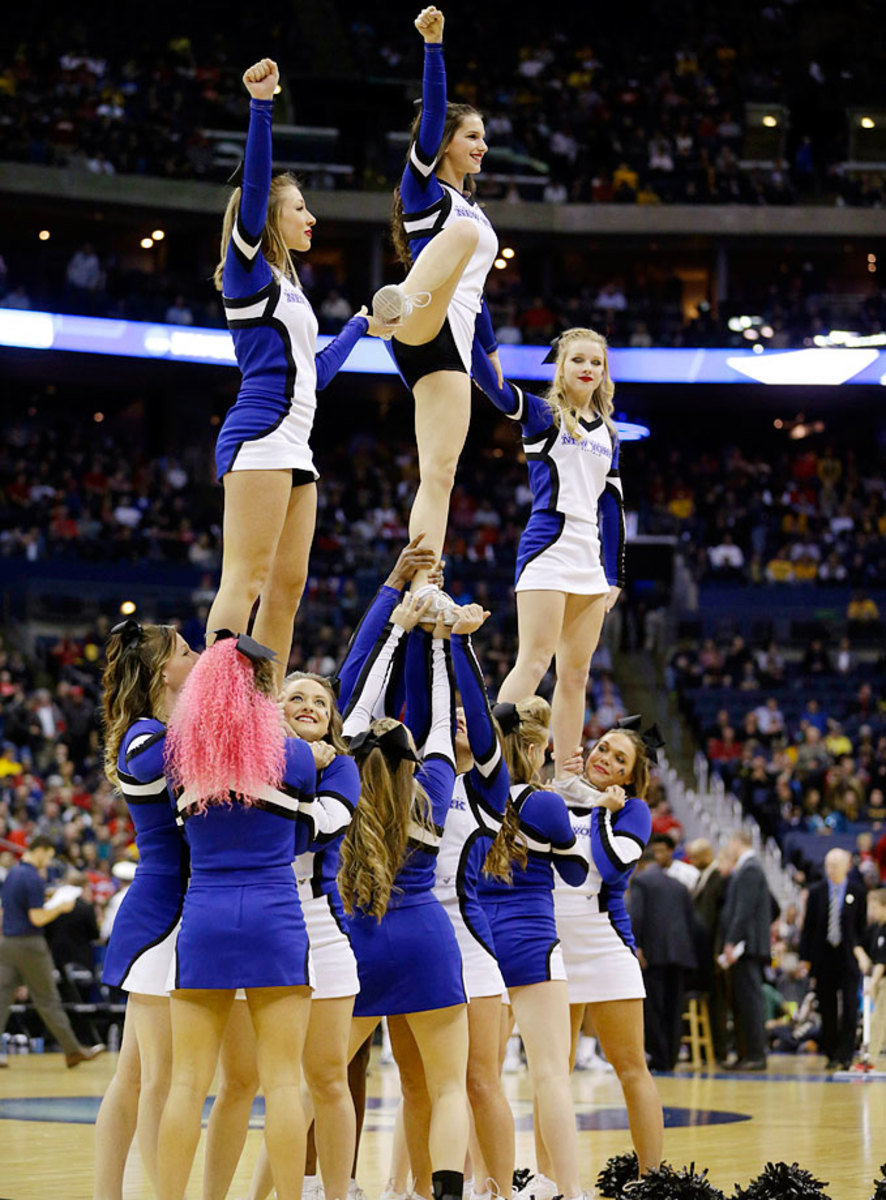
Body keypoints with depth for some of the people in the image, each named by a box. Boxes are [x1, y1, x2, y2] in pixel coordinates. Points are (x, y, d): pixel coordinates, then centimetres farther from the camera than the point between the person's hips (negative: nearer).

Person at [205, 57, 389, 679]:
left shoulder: (287, 288, 25)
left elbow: (315, 372, 33)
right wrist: (261, 107, -25)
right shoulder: (247, 268, 0)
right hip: (259, 436, -9)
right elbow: (254, 184, -15)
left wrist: (360, 326, 45)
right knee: (246, 578, -16)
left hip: (293, 447, 9)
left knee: (288, 584, 5)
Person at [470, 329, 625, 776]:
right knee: (534, 661, -15)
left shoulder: (608, 433, 18)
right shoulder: (541, 414, 2)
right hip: (547, 549, -6)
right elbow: (487, 378, -13)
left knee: (576, 674, 6)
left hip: (591, 556, 6)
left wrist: (614, 576, 16)